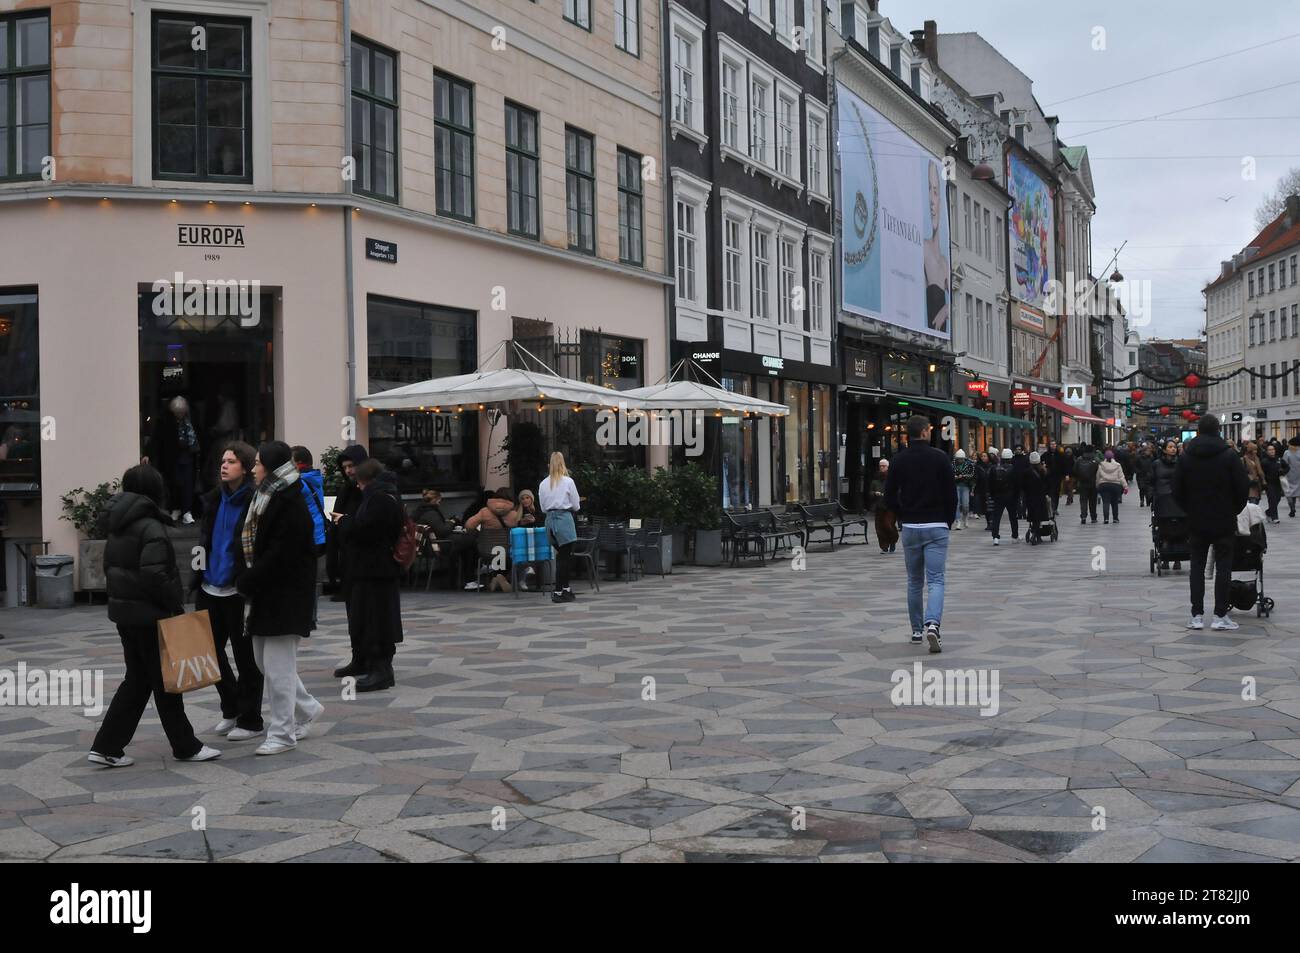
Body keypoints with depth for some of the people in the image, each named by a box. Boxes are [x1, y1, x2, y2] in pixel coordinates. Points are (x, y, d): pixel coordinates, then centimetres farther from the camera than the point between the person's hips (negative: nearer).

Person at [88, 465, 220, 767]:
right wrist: (176, 605, -15)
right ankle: (186, 747, 12)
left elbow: (109, 566, 17)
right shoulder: (151, 528, -17)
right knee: (165, 680, 1)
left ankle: (107, 747, 11)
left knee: (137, 679, 14)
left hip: (123, 610, 8)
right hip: (150, 615, -8)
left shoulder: (118, 527, 10)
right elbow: (155, 575, -25)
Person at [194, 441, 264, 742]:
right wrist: (198, 582, 12)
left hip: (238, 592, -7)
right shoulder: (215, 499, 9)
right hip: (211, 590, 7)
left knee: (245, 655, 3)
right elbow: (204, 541, 17)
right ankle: (231, 709, 31)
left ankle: (250, 720, 15)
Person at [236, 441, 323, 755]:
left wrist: (246, 583, -16)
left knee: (277, 663, -5)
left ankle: (283, 734, 3)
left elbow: (280, 555, -21)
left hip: (287, 593, -10)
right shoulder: (266, 498, 14)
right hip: (266, 592, 10)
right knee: (264, 659, 14)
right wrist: (248, 581, 5)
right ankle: (307, 708, 29)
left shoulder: (291, 502, -16)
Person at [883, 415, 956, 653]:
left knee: (914, 581, 15)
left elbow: (889, 496, 0)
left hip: (910, 528, 3)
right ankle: (932, 624, -26)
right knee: (935, 580, -4)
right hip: (936, 527, -3)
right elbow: (951, 493, -6)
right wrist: (949, 521, 8)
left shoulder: (899, 460, 1)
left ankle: (917, 630, 20)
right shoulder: (939, 457, -5)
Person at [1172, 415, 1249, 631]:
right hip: (1224, 522, -2)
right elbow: (1244, 488, -7)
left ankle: (1197, 615, 6)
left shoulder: (1185, 457, -2)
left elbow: (1177, 491, 1)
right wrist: (1234, 510, 8)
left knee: (1197, 567, 8)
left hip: (1196, 522, 2)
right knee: (1223, 567, 4)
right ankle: (1220, 616, 2)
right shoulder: (1229, 455, -9)